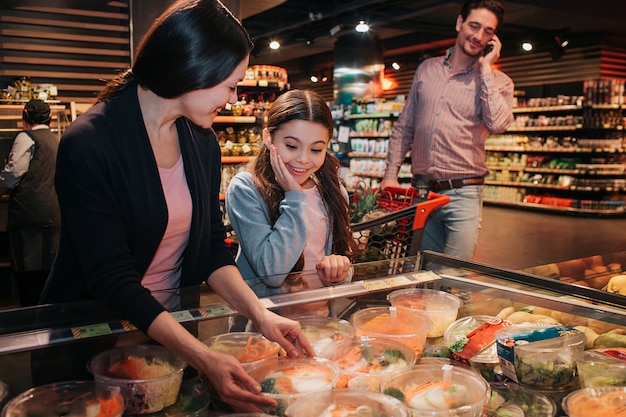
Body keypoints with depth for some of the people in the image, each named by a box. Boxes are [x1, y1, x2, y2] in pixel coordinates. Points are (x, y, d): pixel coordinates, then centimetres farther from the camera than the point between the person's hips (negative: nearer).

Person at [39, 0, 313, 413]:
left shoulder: (203, 141, -2)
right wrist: (204, 358, -31)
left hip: (172, 320, 5)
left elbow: (213, 247, 0)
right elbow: (112, 280, -24)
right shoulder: (89, 146, -22)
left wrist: (260, 313, -14)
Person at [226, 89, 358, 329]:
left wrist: (339, 268, -8)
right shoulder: (245, 188, -10)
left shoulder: (332, 191, 5)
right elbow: (271, 272, -17)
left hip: (320, 318, 5)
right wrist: (294, 197, -14)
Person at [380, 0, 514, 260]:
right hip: (421, 191, 3)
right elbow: (404, 127, 14)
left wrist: (485, 67, -10)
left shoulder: (497, 81, 2)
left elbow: (497, 124, -18)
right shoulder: (426, 69, 11)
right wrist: (390, 174, 7)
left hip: (462, 194, -3)